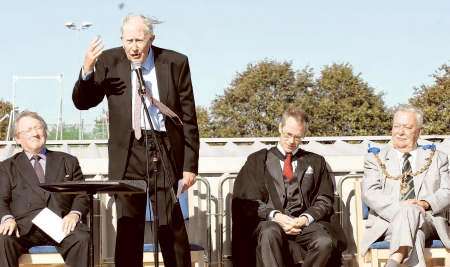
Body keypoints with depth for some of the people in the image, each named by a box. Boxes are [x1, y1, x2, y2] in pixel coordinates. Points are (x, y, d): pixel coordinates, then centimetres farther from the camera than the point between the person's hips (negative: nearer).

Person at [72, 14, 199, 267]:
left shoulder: (176, 63, -1)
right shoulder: (109, 61, 3)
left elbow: (189, 118, 1)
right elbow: (82, 102, 7)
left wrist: (190, 165, -2)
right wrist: (87, 71, -12)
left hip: (166, 151, -1)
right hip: (128, 151, 2)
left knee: (172, 225, -1)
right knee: (128, 225, 2)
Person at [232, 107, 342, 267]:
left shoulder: (316, 162, 22)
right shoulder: (258, 160, 18)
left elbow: (325, 201, 13)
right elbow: (250, 201, 7)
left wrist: (305, 219, -7)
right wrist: (275, 216, -11)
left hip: (306, 223, 1)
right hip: (270, 222, -1)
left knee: (326, 242, -33)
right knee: (269, 233, -38)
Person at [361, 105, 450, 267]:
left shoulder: (437, 158, 24)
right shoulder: (376, 159, 19)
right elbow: (369, 193, 3)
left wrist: (425, 204, -12)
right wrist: (399, 207, -16)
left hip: (428, 220, 0)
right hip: (387, 221, 0)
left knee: (411, 210, -37)